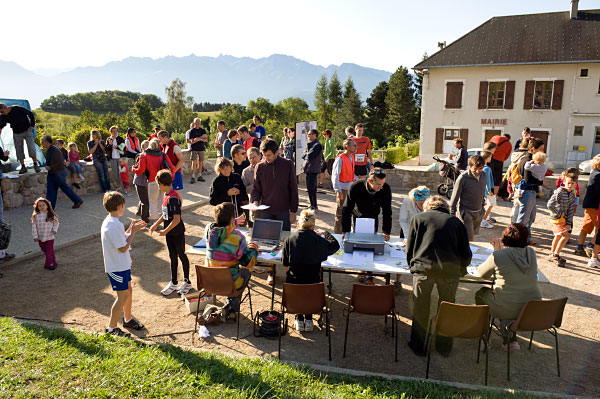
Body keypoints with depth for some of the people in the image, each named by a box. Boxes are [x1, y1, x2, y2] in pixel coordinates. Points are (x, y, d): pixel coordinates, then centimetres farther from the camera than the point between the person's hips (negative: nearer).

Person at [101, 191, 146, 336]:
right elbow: (123, 248, -22)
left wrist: (131, 229, 7)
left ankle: (128, 319, 37)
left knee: (128, 291, 20)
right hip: (117, 268, -10)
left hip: (122, 265, 10)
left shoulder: (109, 222, 7)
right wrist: (133, 232, -15)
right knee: (122, 296, -1)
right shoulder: (114, 225, -26)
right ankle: (111, 328, 13)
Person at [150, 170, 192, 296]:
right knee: (172, 256, 16)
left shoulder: (173, 198, -25)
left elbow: (176, 219, -25)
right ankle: (173, 283, 29)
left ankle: (187, 282, 23)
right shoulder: (166, 195, 4)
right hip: (169, 233, 8)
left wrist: (165, 231, -16)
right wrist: (156, 224, 12)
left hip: (177, 232, -8)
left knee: (181, 255, 7)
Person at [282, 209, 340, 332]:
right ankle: (308, 319, 29)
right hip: (313, 282, 0)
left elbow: (284, 262, 2)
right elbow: (335, 245, 12)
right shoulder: (319, 240, -10)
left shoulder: (289, 240, -10)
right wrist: (325, 233, 27)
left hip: (293, 283, 1)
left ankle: (299, 319, 31)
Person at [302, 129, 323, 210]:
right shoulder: (310, 144, 17)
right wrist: (306, 154, -6)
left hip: (313, 169, -9)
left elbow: (310, 156, -22)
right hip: (308, 169, 9)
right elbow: (303, 156, 16)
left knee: (311, 188, -8)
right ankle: (312, 205, 23)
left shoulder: (317, 145, -14)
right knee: (310, 187, 13)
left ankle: (314, 206, -1)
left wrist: (305, 154, -2)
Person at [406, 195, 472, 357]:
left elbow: (409, 249, 11)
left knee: (420, 309, 15)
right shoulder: (456, 222, 18)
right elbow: (466, 254, 15)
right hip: (451, 270, 2)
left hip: (424, 269, -1)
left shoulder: (417, 218, 15)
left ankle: (418, 346, 29)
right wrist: (460, 269, 30)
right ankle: (444, 347, 35)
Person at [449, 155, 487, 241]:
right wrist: (452, 214, -9)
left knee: (472, 235, 15)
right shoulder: (463, 178, -18)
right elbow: (455, 197, -12)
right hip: (466, 212, -6)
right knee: (470, 239, -9)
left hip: (479, 212, 6)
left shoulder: (484, 176, 0)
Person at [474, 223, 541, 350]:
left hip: (508, 309, -5)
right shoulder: (531, 253, 0)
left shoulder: (498, 256, -16)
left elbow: (479, 274, 1)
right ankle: (512, 338, 31)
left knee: (481, 293, 22)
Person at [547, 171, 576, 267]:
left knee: (558, 236, 19)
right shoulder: (559, 192, -21)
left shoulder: (572, 195, 2)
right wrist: (559, 213, -17)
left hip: (564, 217, 8)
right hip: (557, 218, -8)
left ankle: (552, 254, 34)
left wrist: (569, 223, -8)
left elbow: (571, 210, 0)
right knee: (566, 235, -14)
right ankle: (555, 255, -5)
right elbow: (549, 205, -29)